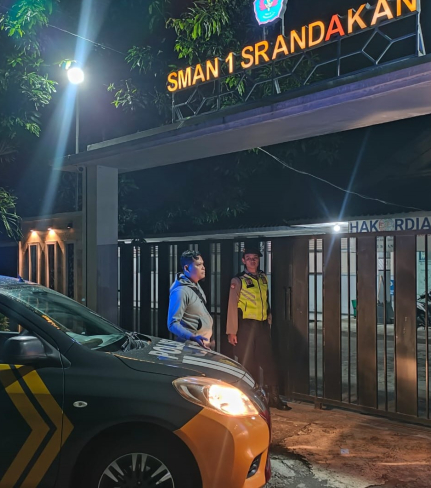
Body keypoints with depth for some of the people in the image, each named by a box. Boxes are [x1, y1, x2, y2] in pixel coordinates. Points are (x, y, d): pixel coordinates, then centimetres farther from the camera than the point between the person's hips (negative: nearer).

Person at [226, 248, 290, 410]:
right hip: (246, 326, -4)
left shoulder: (263, 278, 10)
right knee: (248, 363, 4)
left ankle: (274, 397, 17)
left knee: (268, 361, 7)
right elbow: (232, 307, -8)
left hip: (263, 325, 4)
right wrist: (232, 331, -11)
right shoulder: (238, 281, -6)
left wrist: (269, 321, 13)